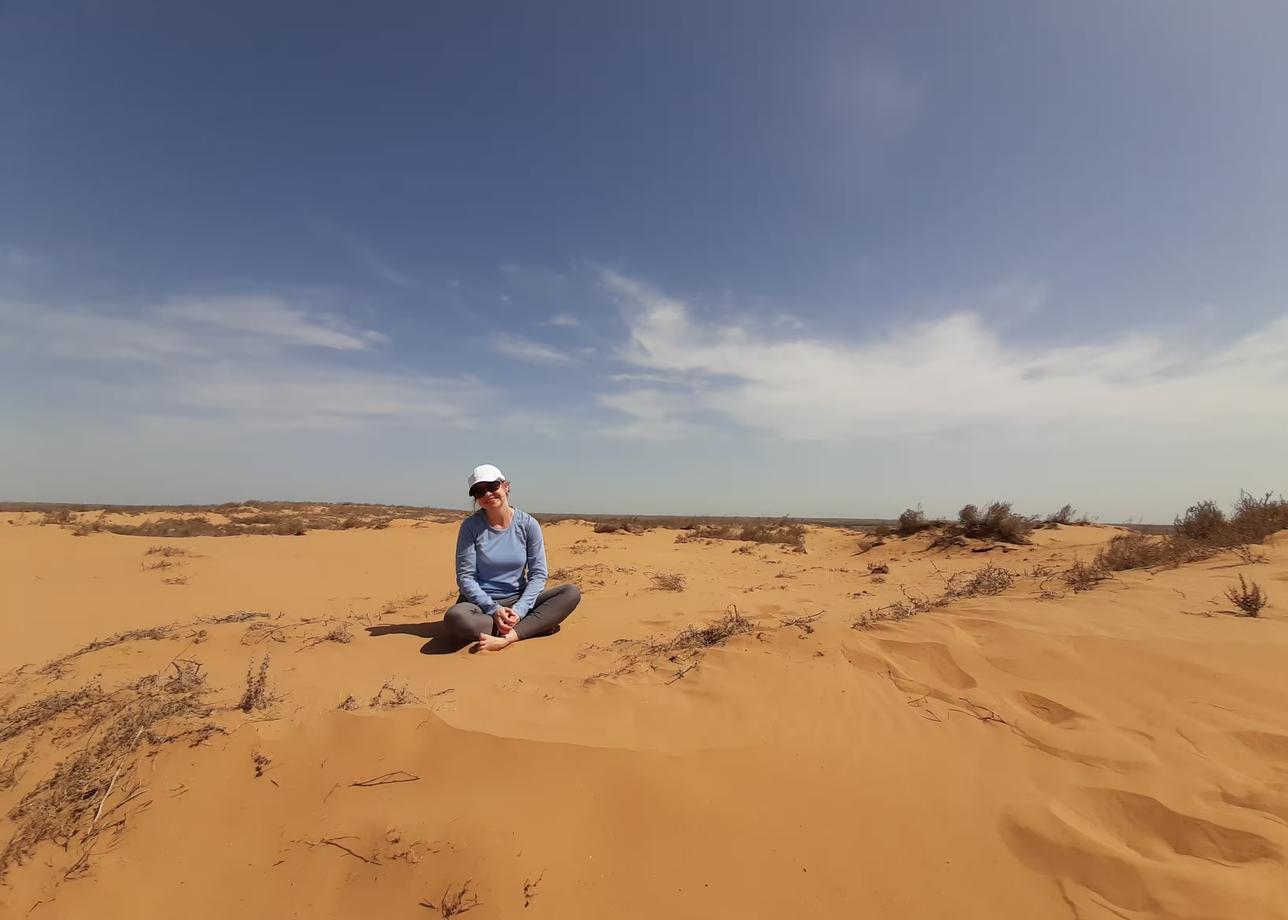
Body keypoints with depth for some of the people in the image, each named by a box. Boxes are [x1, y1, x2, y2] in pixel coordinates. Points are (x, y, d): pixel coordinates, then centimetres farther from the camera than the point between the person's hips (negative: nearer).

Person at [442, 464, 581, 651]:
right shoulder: (470, 526, -6)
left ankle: (507, 637, -30)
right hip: (481, 602, -1)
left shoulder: (528, 524, -4)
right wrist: (493, 610, -20)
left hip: (518, 601, 2)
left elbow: (538, 574, -5)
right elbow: (465, 577, -8)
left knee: (572, 593, -19)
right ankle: (536, 625, -20)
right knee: (456, 618, -36)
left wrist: (519, 610, -19)